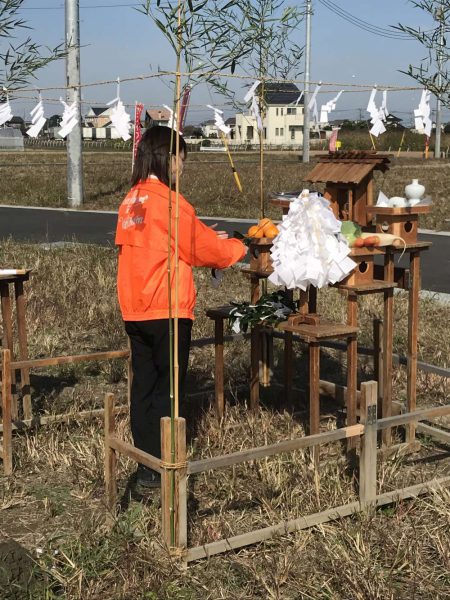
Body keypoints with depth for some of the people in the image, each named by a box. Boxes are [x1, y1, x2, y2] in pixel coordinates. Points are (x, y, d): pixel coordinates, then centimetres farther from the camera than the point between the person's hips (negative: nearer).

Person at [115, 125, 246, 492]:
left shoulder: (131, 200, 10)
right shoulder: (169, 201, -14)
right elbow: (203, 249, -6)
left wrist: (205, 239, 17)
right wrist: (237, 249, 11)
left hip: (134, 311, 8)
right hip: (167, 311, -7)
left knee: (144, 386, 13)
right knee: (168, 390, 2)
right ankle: (156, 471, 5)